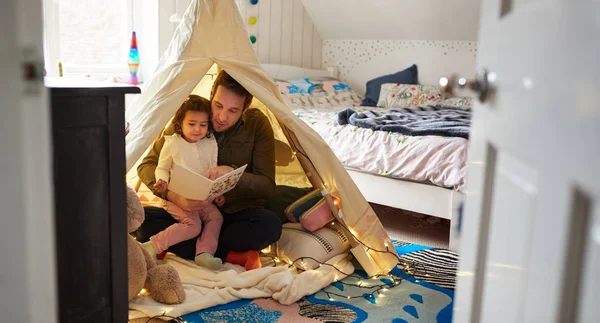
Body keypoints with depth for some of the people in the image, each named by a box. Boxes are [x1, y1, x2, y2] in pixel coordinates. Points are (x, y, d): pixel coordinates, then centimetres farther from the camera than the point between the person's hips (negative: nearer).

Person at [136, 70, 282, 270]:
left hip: (237, 214, -1)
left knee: (270, 225, -33)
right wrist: (174, 195, -25)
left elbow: (268, 186, -9)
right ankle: (231, 256, -26)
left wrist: (233, 173, -29)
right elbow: (147, 165, -5)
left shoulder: (257, 124, -8)